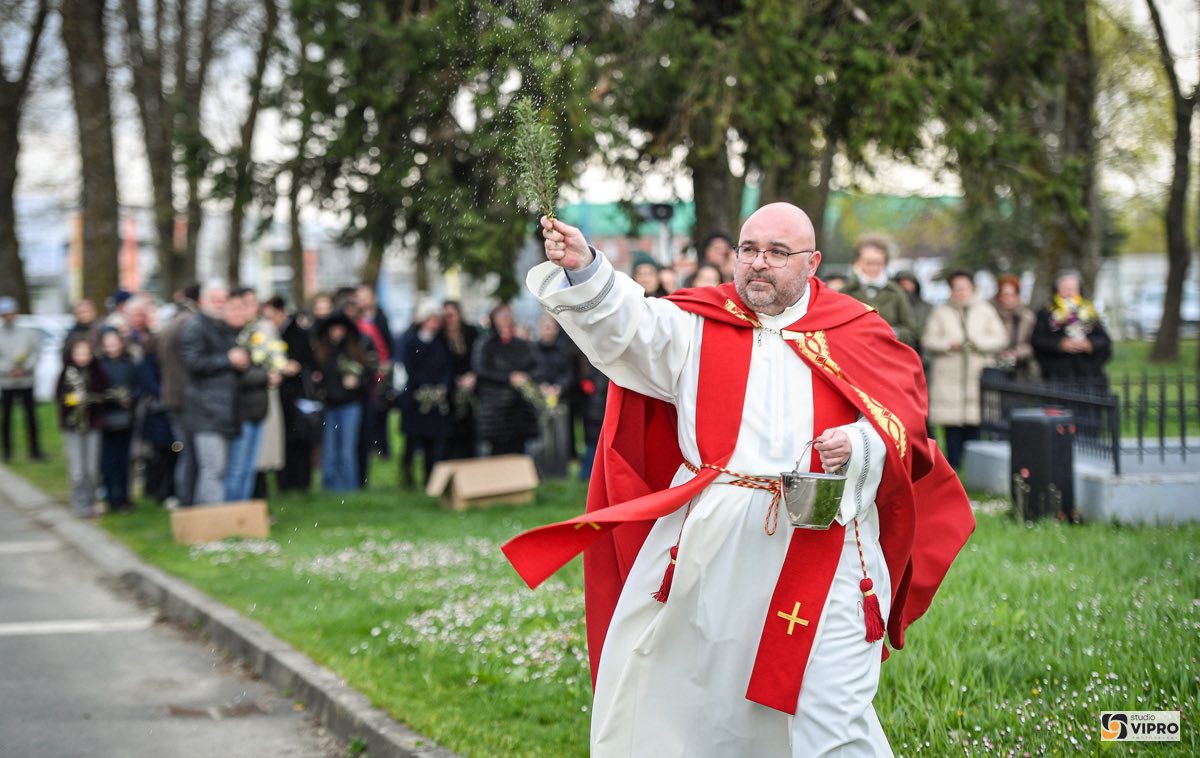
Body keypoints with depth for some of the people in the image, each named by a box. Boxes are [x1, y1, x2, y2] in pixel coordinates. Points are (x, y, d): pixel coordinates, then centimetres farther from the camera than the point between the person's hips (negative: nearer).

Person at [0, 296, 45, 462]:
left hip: (26, 381, 0)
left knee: (31, 415, 3)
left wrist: (25, 368, -13)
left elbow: (37, 351, -1)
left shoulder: (28, 333, 0)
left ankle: (35, 450, 10)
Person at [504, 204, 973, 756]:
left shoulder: (858, 332, 9)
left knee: (828, 711, -3)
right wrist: (583, 270, -25)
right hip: (707, 544, 1)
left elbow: (903, 420, 8)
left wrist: (860, 443, -14)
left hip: (820, 545, -1)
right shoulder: (700, 323, 9)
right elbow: (628, 326, -7)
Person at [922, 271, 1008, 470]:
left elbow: (999, 339, 8)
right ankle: (953, 467, 0)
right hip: (948, 378, 0)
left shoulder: (985, 311, 14)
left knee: (975, 427, -8)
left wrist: (978, 343, -7)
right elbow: (928, 341, 7)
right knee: (952, 427, -5)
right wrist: (949, 344, -9)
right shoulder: (940, 312, 13)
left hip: (978, 378, 0)